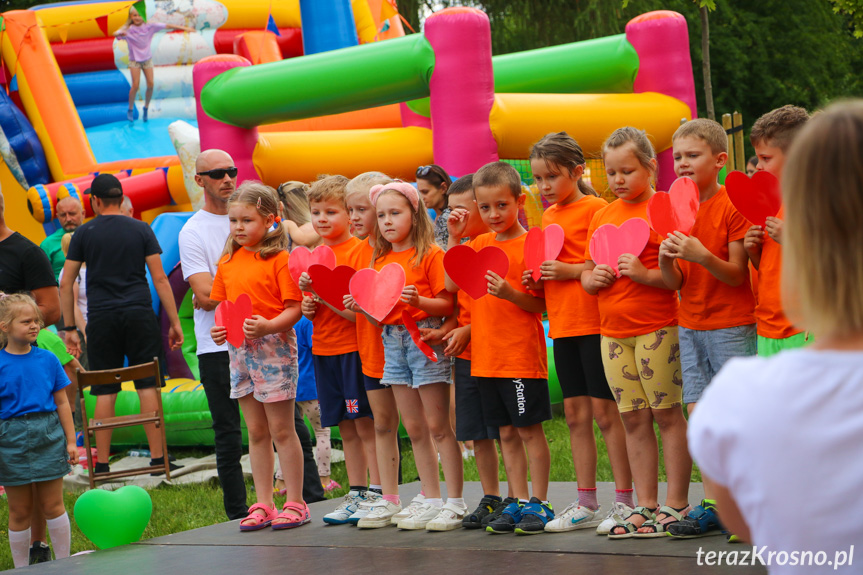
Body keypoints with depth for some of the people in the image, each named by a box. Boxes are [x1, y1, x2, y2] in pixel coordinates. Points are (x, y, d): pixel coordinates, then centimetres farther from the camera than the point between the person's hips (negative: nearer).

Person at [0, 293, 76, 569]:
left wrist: (70, 440, 7)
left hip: (49, 435, 1)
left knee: (53, 504, 6)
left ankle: (64, 562, 17)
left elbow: (62, 402, 8)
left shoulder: (47, 360, 2)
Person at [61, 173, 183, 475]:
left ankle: (102, 463, 6)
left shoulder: (84, 233, 4)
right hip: (140, 315, 0)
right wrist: (174, 322, 3)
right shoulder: (141, 230, 4)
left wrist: (70, 328, 10)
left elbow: (66, 284, 4)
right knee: (148, 386, 2)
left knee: (105, 391, 4)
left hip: (101, 317, 0)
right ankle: (158, 458, 1)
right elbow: (160, 278, 0)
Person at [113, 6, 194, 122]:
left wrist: (184, 28, -10)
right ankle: (130, 110, 7)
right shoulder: (128, 29, -14)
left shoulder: (149, 26, -8)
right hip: (134, 60, -3)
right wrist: (120, 33, -57)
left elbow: (167, 26, -8)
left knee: (150, 84, -3)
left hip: (147, 59, 3)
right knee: (135, 85, -10)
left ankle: (146, 108, 18)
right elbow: (116, 34, -31)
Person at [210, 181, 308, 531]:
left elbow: (294, 308, -12)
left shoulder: (279, 259, -9)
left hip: (273, 346, -6)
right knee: (256, 432, 11)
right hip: (239, 350, 6)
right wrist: (219, 328, 0)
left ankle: (295, 503, 6)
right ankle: (263, 504, 16)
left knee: (281, 430, -2)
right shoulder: (227, 262, 11)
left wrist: (267, 326, -28)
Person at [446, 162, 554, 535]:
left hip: (522, 354, -6)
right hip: (485, 356, 6)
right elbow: (452, 285, 7)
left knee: (530, 430, 0)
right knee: (506, 432, 11)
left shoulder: (530, 244, -8)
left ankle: (539, 503, 7)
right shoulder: (478, 245, 12)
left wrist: (510, 293, -26)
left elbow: (540, 304, -9)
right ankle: (519, 501, 17)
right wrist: (454, 240, 2)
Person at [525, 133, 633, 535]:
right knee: (575, 414, 9)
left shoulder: (595, 208, -8)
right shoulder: (548, 216, 16)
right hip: (563, 325, 8)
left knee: (605, 411, -5)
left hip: (594, 321, -8)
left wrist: (571, 270, -20)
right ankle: (586, 503, 15)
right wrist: (537, 280, 6)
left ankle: (624, 501, 0)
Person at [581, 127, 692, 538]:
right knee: (633, 419, 8)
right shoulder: (602, 216, 15)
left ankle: (676, 505, 3)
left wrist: (645, 274, -23)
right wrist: (592, 277, -1)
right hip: (613, 331, 6)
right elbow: (586, 273, 21)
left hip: (657, 328, -6)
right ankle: (645, 505, 13)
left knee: (666, 413, -3)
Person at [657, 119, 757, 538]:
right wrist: (665, 258, -13)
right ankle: (711, 503, 9)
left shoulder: (732, 206, -9)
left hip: (732, 323, -6)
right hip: (691, 325, 6)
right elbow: (675, 283, 8)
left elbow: (739, 275, -13)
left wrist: (703, 256, -29)